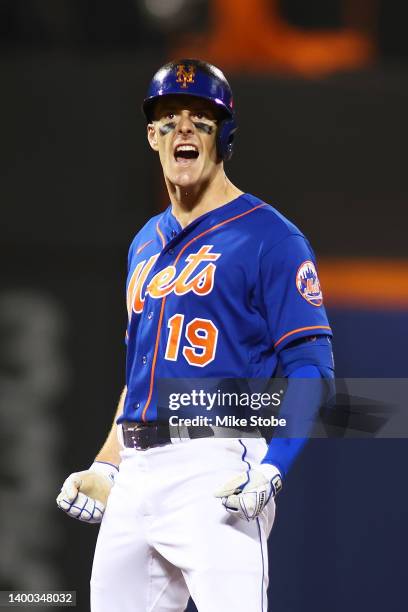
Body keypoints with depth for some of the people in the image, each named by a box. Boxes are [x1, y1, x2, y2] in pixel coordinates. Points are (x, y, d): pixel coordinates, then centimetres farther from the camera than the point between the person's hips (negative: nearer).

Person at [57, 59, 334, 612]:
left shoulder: (267, 235, -2)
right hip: (136, 476, 7)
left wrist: (271, 468, -20)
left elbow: (311, 367, -8)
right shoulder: (146, 245, 21)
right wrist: (105, 467, 19)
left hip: (217, 470, -7)